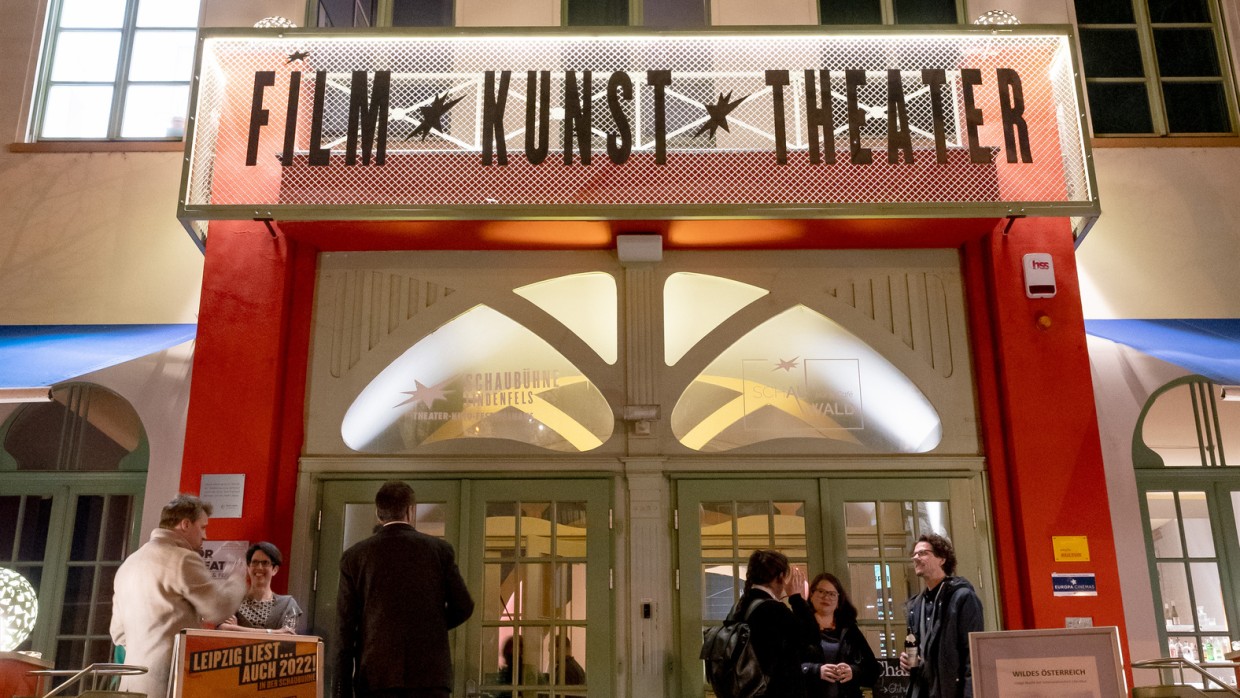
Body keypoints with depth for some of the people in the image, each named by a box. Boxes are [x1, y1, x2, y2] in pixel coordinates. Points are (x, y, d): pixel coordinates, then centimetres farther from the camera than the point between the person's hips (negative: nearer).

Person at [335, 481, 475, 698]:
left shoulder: (354, 555, 4)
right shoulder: (440, 549, 3)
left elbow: (345, 629, 2)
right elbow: (463, 607, 4)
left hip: (374, 675, 1)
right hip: (430, 672, -1)